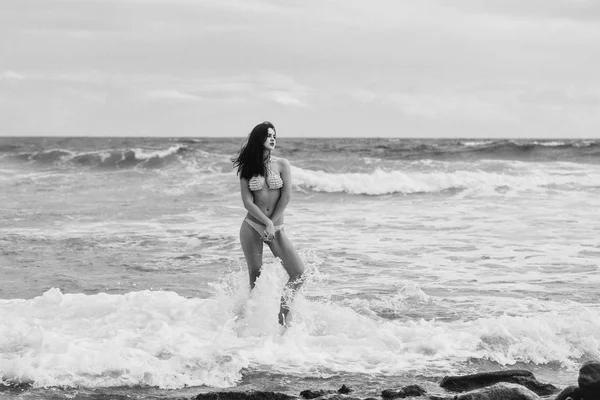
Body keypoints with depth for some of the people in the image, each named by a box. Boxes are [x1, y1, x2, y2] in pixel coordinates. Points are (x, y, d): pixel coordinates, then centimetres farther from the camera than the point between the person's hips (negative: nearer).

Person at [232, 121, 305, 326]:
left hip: (276, 228, 1)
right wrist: (267, 222, -16)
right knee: (255, 277, -1)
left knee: (299, 274, -8)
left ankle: (282, 312, 10)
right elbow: (248, 202, -5)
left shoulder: (282, 164, 1)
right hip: (252, 227, -1)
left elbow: (286, 197, -4)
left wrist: (272, 225, -9)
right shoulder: (247, 169, 2)